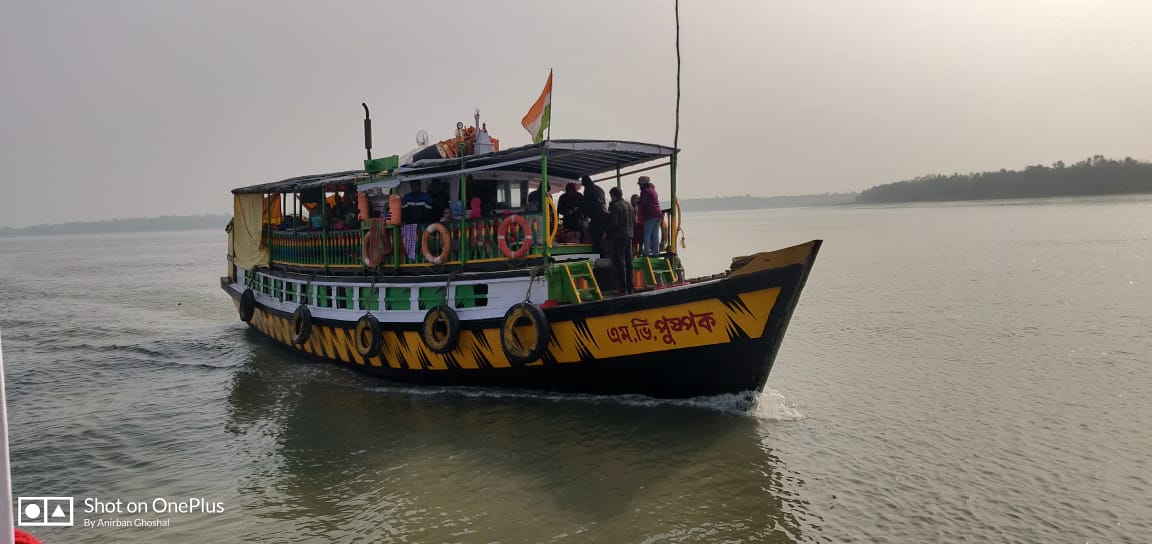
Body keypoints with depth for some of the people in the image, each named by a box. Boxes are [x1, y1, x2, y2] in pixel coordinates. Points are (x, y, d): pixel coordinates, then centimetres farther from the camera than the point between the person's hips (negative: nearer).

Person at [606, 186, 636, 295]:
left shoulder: (615, 206, -14)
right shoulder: (629, 205, 12)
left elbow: (613, 224, -18)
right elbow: (634, 222, 16)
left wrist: (607, 234, -4)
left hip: (619, 237, -8)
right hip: (629, 236, 8)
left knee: (620, 263, -5)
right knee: (628, 262, 12)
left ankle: (622, 288, -6)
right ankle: (630, 287, 16)